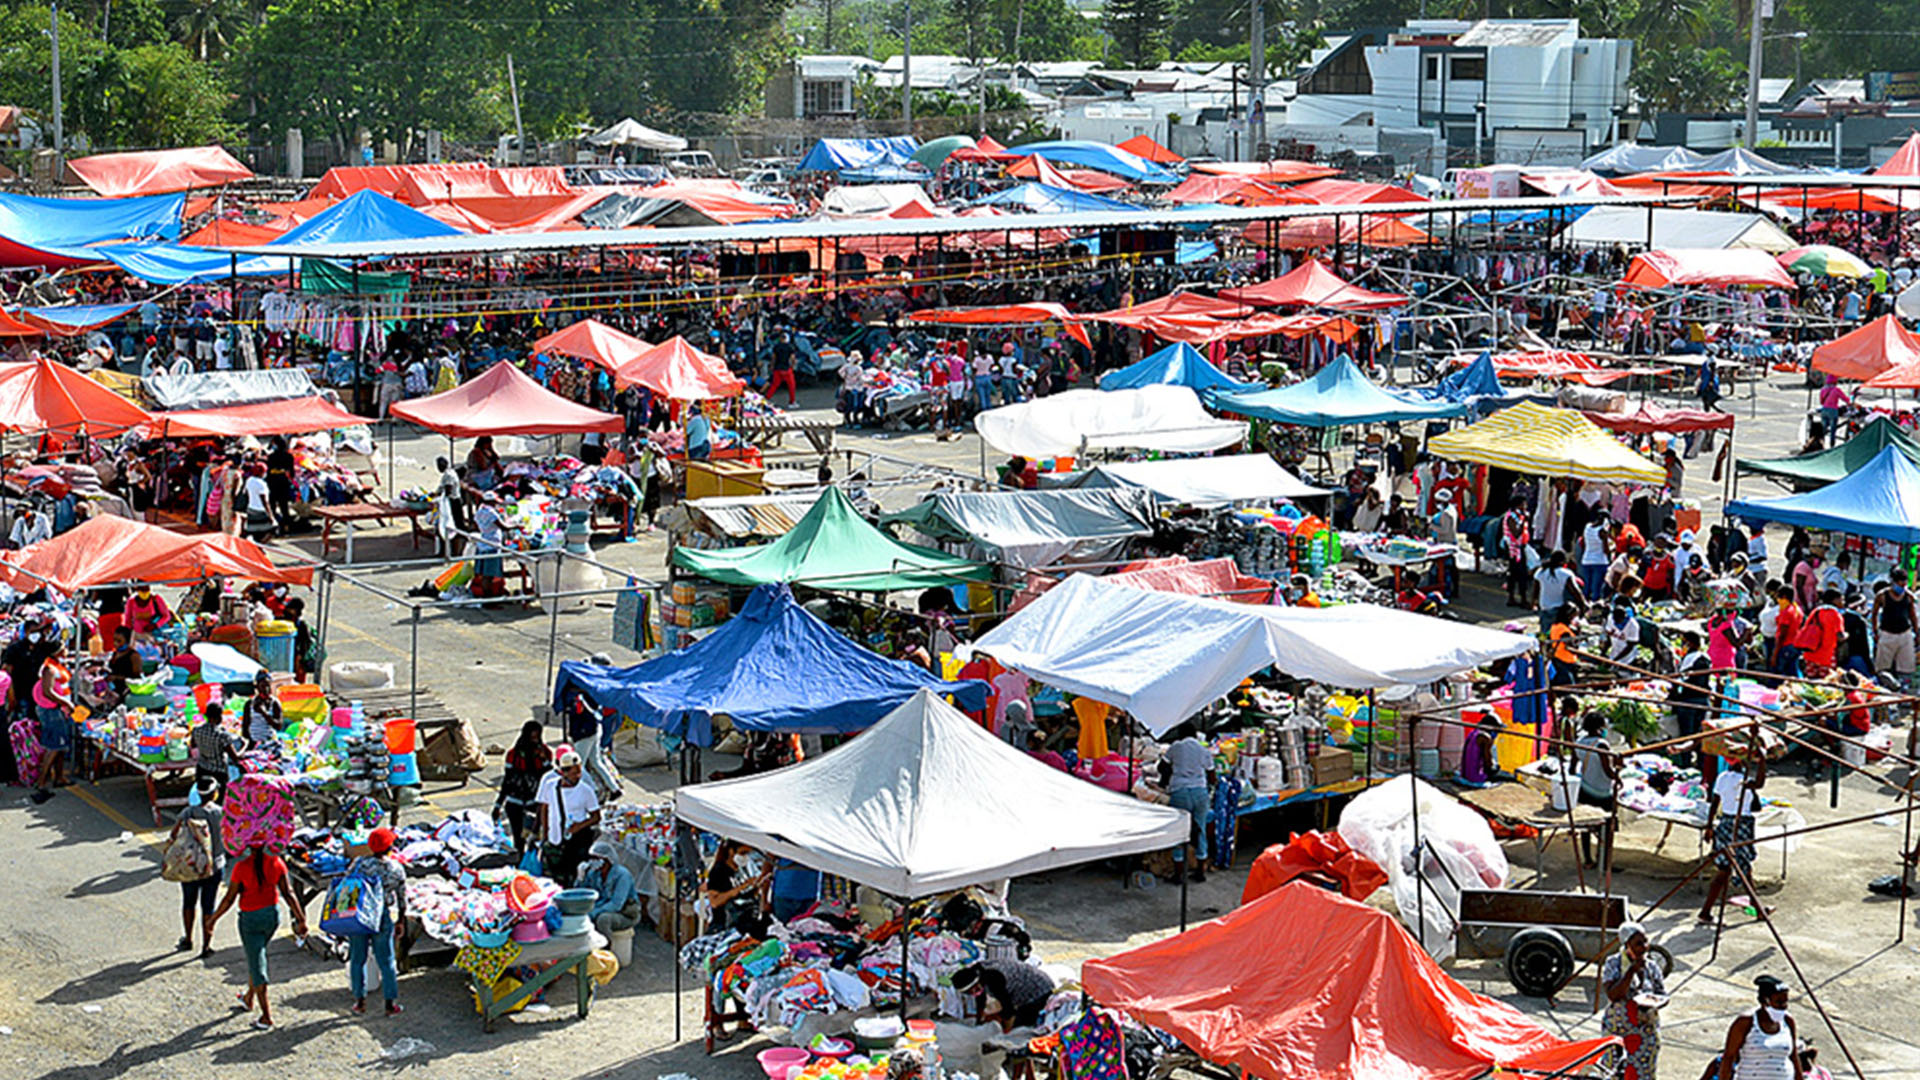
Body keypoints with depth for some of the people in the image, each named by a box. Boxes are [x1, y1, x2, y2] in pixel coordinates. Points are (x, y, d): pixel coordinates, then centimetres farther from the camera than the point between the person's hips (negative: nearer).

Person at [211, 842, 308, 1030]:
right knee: (255, 955, 28)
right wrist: (301, 918, -1)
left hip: (251, 918, -5)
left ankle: (267, 1016, 1)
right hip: (273, 914, 5)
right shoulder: (276, 863, -9)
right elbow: (288, 893, -7)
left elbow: (229, 898, -14)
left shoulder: (241, 867, -20)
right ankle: (249, 998, 46)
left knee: (257, 964, 3)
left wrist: (214, 918, 0)